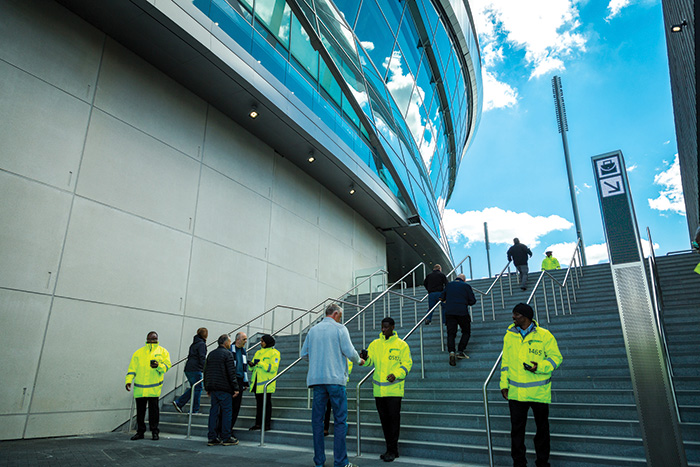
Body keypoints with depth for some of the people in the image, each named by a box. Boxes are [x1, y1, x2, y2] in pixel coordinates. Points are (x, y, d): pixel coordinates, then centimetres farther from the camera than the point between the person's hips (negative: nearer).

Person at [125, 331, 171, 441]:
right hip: (139, 387, 2)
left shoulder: (162, 351, 9)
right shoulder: (138, 353, 13)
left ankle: (154, 431, 7)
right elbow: (132, 368, 10)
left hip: (154, 387, -2)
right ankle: (140, 431, 21)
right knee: (140, 410, 9)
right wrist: (128, 380, -2)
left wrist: (158, 365, -19)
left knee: (154, 409, -3)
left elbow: (167, 365, 1)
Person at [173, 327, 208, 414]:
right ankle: (195, 410, 2)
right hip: (195, 370, -9)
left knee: (193, 388, 16)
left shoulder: (193, 344, 17)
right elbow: (202, 358, -16)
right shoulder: (202, 344, -9)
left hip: (188, 369, 9)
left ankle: (178, 403, 10)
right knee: (198, 388, -1)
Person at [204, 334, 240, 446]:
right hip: (224, 387, -7)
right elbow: (231, 373, -13)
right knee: (226, 411, 0)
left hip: (212, 387, 7)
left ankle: (212, 438, 11)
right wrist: (236, 388, -9)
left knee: (214, 411, 9)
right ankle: (226, 438, 2)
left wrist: (207, 388, 22)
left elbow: (206, 371, 17)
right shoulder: (227, 354, -8)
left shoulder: (211, 354, 14)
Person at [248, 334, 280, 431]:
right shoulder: (258, 352, 19)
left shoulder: (274, 353, -3)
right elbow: (253, 368, 21)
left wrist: (260, 363, -19)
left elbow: (273, 368, -15)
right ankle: (258, 423, 18)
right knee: (259, 403, 11)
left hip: (266, 382, -6)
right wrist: (251, 364, -3)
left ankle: (267, 424, 6)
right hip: (257, 383, 6)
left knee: (267, 403, -1)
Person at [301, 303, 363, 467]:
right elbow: (350, 352, -8)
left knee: (317, 419, 10)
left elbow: (304, 354, 14)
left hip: (316, 379, 4)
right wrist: (359, 360, 12)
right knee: (340, 420, 3)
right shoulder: (340, 329, -3)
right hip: (335, 378, -4)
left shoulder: (313, 330, 11)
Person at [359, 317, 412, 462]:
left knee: (393, 419, -3)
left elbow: (407, 363, -3)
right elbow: (369, 361, 4)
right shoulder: (375, 344, 9)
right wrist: (365, 358, -19)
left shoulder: (401, 345, -1)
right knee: (384, 419, 12)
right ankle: (391, 448, 25)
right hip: (379, 389, 4)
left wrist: (396, 374, -16)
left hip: (394, 388, -4)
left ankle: (392, 450, 8)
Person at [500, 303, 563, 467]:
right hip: (515, 392, 2)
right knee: (517, 428, 7)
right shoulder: (509, 336, 4)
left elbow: (556, 357, -3)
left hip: (539, 391, -2)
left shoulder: (544, 336, -6)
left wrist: (539, 367, -20)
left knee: (542, 428, 13)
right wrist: (504, 383, 6)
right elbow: (505, 361, 10)